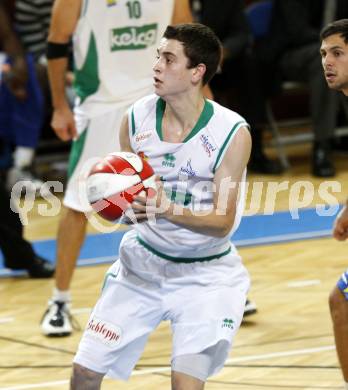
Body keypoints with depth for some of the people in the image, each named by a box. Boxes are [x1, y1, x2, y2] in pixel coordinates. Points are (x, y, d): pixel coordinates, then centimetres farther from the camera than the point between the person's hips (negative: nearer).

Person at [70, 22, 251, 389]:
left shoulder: (232, 133, -19)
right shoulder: (136, 119, -8)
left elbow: (222, 222, -20)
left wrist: (169, 209, -38)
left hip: (205, 273, -4)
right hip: (143, 261, 4)